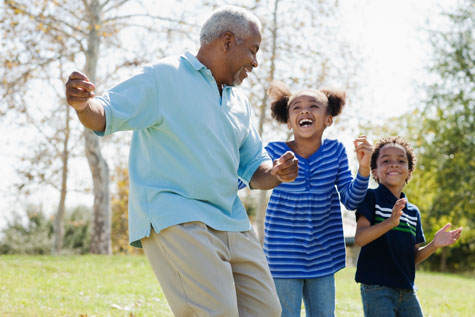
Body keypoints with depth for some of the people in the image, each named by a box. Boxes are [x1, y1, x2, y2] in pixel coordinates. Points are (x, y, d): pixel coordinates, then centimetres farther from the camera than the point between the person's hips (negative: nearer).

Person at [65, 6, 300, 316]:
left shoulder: (239, 102, 19)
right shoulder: (164, 77, -3)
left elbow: (254, 168, 22)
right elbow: (107, 114, -6)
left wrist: (277, 173, -1)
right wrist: (83, 103, -29)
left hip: (234, 225, 8)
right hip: (174, 218, -8)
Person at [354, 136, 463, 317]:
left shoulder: (413, 212, 15)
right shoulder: (371, 197, -3)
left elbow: (413, 257, 16)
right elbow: (359, 239, -16)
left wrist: (434, 245, -4)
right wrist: (391, 222, -31)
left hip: (407, 291, 6)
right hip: (377, 288, -6)